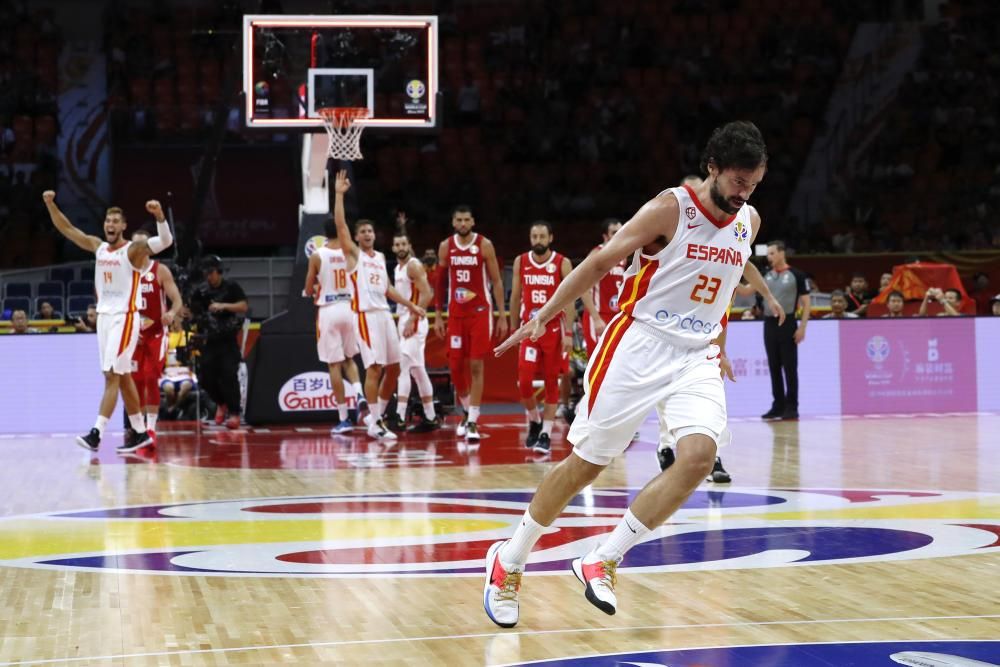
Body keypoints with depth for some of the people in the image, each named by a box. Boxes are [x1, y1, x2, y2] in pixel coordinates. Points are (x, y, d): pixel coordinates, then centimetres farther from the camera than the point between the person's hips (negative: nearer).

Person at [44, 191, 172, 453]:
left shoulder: (133, 250, -9)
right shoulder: (98, 247, 10)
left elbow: (166, 241, -25)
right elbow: (66, 228, 13)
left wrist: (159, 215, -42)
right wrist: (50, 204, 1)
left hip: (124, 318, -7)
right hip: (103, 317, 7)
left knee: (112, 375, -12)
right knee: (122, 376, 11)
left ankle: (96, 433, -18)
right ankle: (139, 432, 18)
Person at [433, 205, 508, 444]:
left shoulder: (484, 245, -5)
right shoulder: (445, 247, 5)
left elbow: (496, 282, -3)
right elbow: (440, 283, 12)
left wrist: (502, 316, -7)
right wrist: (438, 316, 9)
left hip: (480, 312, -3)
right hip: (455, 313, 3)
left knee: (476, 366, -7)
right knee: (455, 366, 4)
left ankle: (472, 422, -6)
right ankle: (467, 412, 26)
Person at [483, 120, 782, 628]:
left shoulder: (749, 222, 6)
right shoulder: (670, 209, -12)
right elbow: (601, 261, -9)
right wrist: (544, 316, -10)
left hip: (696, 357, 5)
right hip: (639, 345, -5)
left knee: (699, 455, -21)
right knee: (586, 461, 2)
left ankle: (601, 562, -10)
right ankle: (508, 561, 21)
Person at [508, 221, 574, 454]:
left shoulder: (562, 264, -6)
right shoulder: (521, 262, 4)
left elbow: (569, 300, -8)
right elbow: (515, 297, 11)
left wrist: (569, 333, -14)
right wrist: (514, 329, 11)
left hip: (554, 329, -2)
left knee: (551, 383, 2)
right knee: (524, 381, -9)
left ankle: (546, 434, 7)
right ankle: (534, 421, 16)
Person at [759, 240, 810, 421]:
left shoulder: (796, 275, -3)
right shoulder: (766, 276, 11)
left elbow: (806, 302, -3)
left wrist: (802, 327, -11)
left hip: (787, 323, -5)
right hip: (770, 324, 5)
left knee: (790, 367, -3)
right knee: (774, 367, 7)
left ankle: (791, 407, 0)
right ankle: (778, 406, 13)